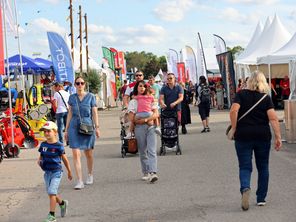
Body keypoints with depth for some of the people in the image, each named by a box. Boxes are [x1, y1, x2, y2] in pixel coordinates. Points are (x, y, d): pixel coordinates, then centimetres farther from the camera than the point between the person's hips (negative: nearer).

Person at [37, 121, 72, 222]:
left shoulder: (58, 146, -11)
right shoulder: (43, 145, 3)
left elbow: (65, 159, -2)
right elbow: (41, 156, 16)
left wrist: (69, 172, 6)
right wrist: (39, 161, -8)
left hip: (56, 172, -6)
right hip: (47, 172, 6)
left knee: (52, 192, -14)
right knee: (51, 193, 15)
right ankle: (63, 203, 43)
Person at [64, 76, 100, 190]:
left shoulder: (90, 96, 2)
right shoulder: (72, 98, 8)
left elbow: (94, 113, 3)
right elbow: (70, 114, 13)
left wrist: (97, 127, -5)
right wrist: (66, 129, 11)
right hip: (74, 127, 1)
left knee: (88, 153, 11)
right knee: (76, 154, -10)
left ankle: (90, 175, 34)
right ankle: (79, 181, -10)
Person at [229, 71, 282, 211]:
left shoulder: (241, 94, 0)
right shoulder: (266, 98, 0)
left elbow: (233, 111, -14)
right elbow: (273, 118, -9)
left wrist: (234, 129, -5)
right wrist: (278, 137, -8)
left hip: (243, 136, -1)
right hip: (263, 136, 1)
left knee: (244, 166, 3)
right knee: (263, 167, 14)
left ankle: (245, 188, -26)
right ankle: (261, 198, 18)